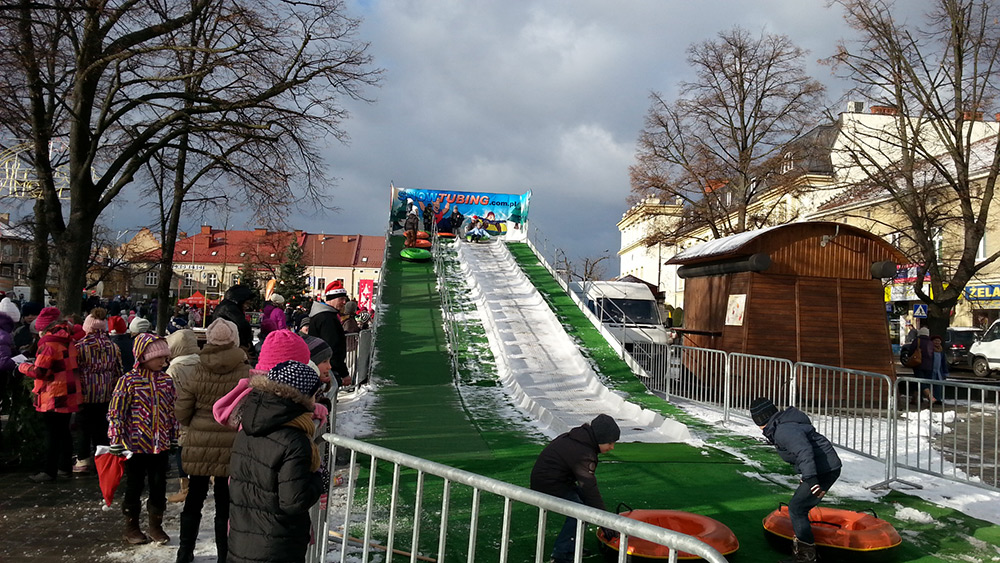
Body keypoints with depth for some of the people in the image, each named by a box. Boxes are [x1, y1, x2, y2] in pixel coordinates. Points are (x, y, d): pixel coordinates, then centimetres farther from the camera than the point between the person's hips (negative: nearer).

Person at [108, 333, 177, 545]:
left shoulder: (166, 381, 3)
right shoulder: (129, 381, -11)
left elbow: (173, 411, 11)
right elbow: (116, 412, -9)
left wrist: (174, 438, 12)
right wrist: (116, 442, -9)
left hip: (161, 445, 4)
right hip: (136, 445, -4)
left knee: (159, 486, 11)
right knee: (134, 486, 11)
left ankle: (156, 526, 26)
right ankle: (131, 527, 27)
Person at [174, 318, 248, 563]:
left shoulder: (195, 374, -8)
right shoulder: (248, 375, -13)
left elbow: (182, 415, -4)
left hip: (199, 445, 2)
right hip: (232, 446, -2)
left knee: (194, 499, 18)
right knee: (225, 503, 9)